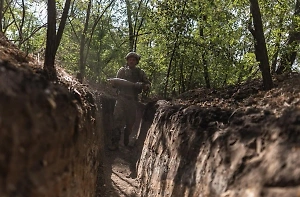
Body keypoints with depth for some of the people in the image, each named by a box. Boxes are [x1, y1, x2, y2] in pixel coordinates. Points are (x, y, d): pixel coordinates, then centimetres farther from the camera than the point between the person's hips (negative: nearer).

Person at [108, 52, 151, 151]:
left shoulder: (140, 72, 12)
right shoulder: (122, 70, 9)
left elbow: (148, 83, 13)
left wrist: (146, 86, -12)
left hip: (133, 99, 2)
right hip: (122, 97, -2)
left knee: (130, 121, 9)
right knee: (118, 118, -12)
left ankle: (126, 139, 29)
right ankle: (115, 142, -12)